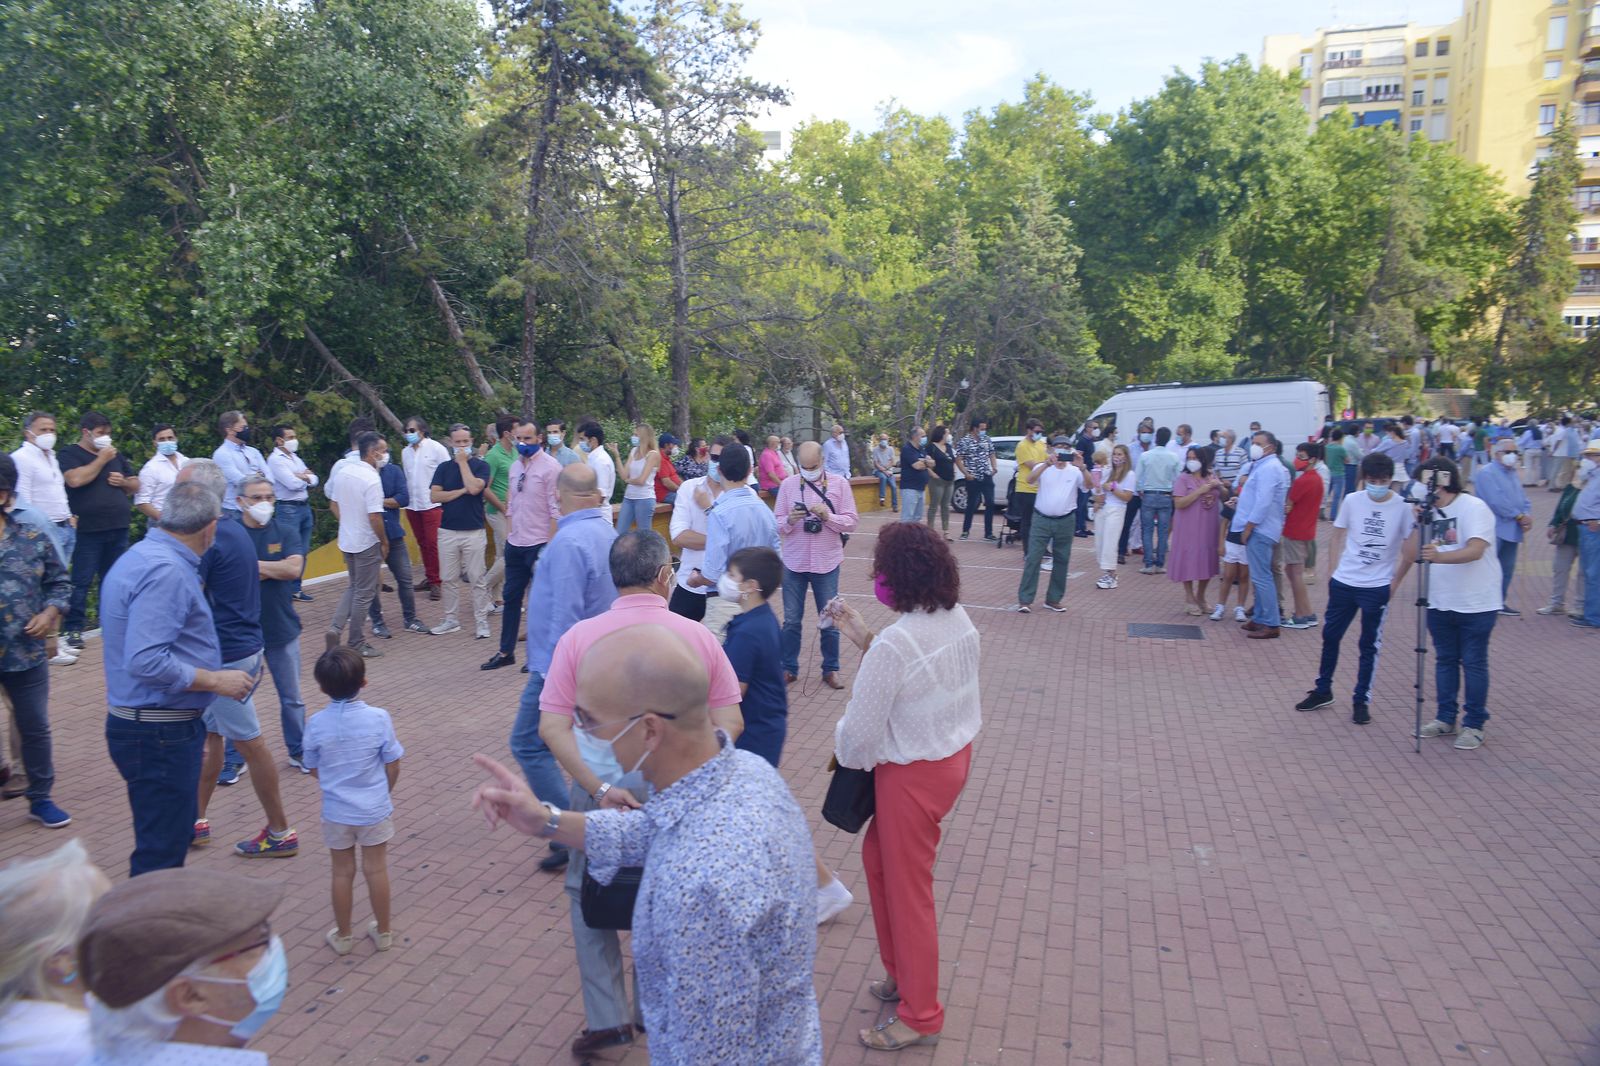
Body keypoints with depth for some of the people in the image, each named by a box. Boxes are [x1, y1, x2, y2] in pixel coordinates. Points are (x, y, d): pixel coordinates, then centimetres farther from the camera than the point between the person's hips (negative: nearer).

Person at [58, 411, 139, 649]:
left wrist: (123, 481, -1)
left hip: (118, 529, 5)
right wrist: (101, 459, -10)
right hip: (88, 531, -5)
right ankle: (73, 628, -1)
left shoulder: (116, 455, 17)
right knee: (81, 582, -5)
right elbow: (75, 479, -19)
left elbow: (135, 486, 21)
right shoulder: (68, 454, 0)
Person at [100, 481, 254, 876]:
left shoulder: (142, 556, 10)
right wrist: (214, 680, -18)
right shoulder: (166, 571, -23)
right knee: (162, 849, -1)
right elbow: (146, 662, -30)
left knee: (175, 833, 23)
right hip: (160, 734, -10)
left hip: (148, 725, 10)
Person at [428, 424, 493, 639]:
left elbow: (474, 488, -18)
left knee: (477, 579, -1)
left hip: (474, 532, -3)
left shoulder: (481, 465, 1)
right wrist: (461, 491, -9)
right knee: (449, 579, 9)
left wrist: (463, 462, -9)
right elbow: (435, 496, -2)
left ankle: (481, 622, 6)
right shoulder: (443, 468, 9)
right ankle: (450, 620, 20)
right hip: (447, 531, 3)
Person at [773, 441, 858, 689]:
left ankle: (831, 670, 21)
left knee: (830, 621, 8)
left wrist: (828, 516, -20)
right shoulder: (788, 484, 1)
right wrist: (790, 520, -20)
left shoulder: (839, 484, -2)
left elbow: (852, 522, -4)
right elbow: (777, 524, 1)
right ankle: (788, 668, 22)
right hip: (794, 563, 1)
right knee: (791, 620, 9)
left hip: (827, 563, -1)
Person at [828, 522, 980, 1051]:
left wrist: (843, 746, 2)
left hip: (913, 776, -9)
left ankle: (920, 1017, 29)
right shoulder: (959, 620, -5)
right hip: (954, 755, 9)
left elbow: (860, 733, -20)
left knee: (906, 889, 10)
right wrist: (865, 639, 4)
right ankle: (902, 973, 42)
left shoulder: (893, 645, -30)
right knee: (877, 856, 26)